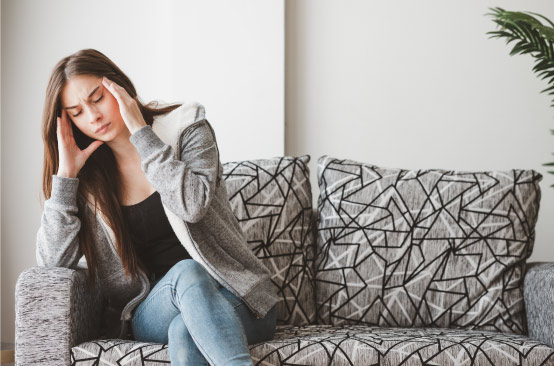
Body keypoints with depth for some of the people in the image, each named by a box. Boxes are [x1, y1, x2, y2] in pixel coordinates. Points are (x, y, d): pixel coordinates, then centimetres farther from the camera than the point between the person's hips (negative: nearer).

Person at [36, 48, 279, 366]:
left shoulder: (185, 127, 0)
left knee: (184, 331, -37)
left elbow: (192, 204, -19)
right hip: (150, 314, 2)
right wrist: (66, 172, -6)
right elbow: (53, 262, -3)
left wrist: (141, 132, -15)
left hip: (233, 298, -1)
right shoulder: (88, 178, 8)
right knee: (186, 273, -34)